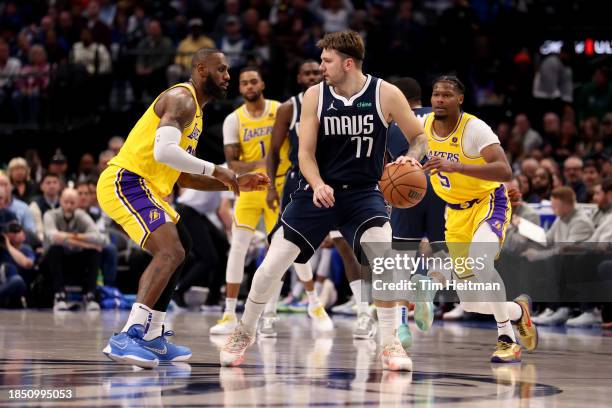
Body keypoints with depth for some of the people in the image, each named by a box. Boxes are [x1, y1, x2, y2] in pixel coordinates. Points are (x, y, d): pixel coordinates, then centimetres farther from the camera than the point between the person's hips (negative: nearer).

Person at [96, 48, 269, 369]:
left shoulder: (193, 111, 23)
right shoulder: (182, 99, -10)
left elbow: (182, 177, 25)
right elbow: (164, 151, -27)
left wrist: (234, 183, 19)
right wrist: (215, 170, -18)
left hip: (143, 187, 11)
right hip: (125, 182, -11)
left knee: (177, 250, 25)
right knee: (171, 252, -25)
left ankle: (151, 337, 26)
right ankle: (127, 338, -35)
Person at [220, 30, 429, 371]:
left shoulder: (386, 94, -9)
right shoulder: (315, 96, -5)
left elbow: (420, 137, 1)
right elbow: (306, 152, -6)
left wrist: (412, 158, -22)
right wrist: (318, 185, -26)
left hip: (363, 192, -2)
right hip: (319, 190, 2)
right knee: (271, 266, -2)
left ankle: (390, 344, -12)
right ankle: (245, 333, 23)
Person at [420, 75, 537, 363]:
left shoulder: (475, 129, -23)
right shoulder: (423, 125, -5)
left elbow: (505, 171, -37)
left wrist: (456, 167, -46)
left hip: (488, 202, -6)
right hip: (456, 210, 6)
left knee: (479, 260, -37)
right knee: (470, 304, 5)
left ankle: (507, 340, -27)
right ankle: (518, 311, 37)